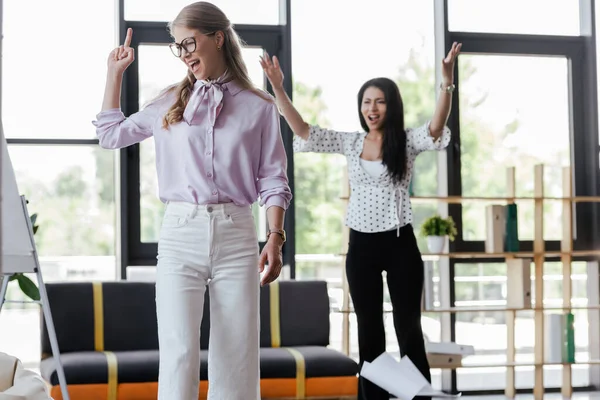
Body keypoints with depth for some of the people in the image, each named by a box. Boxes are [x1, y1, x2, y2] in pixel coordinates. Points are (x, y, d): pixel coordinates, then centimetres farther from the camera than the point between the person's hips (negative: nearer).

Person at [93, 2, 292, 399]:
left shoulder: (259, 107, 6)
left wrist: (276, 238, -5)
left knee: (236, 353, 2)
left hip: (236, 234, -1)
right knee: (179, 350, -7)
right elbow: (111, 134, 24)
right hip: (180, 233, 1)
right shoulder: (169, 103, 12)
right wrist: (115, 72, 21)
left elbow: (273, 181, 5)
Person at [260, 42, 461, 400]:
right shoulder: (350, 143, 6)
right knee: (369, 331, 9)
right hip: (361, 245, 3)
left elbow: (437, 127, -22)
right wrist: (278, 88, -10)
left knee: (409, 329, 1)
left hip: (400, 243, -3)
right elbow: (302, 130, 1)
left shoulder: (408, 141, -3)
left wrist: (447, 81, -38)